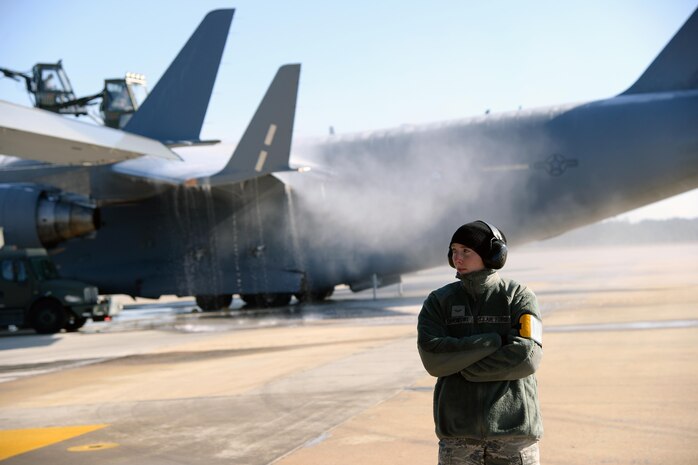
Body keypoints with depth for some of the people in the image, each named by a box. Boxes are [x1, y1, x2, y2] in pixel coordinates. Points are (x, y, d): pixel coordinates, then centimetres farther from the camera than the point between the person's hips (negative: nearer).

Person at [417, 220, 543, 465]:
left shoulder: (519, 297, 1)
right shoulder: (438, 301, 6)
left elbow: (527, 356, -12)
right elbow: (432, 359, -9)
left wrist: (462, 368, -9)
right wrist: (495, 340, -13)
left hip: (513, 429, -1)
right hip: (457, 433, 1)